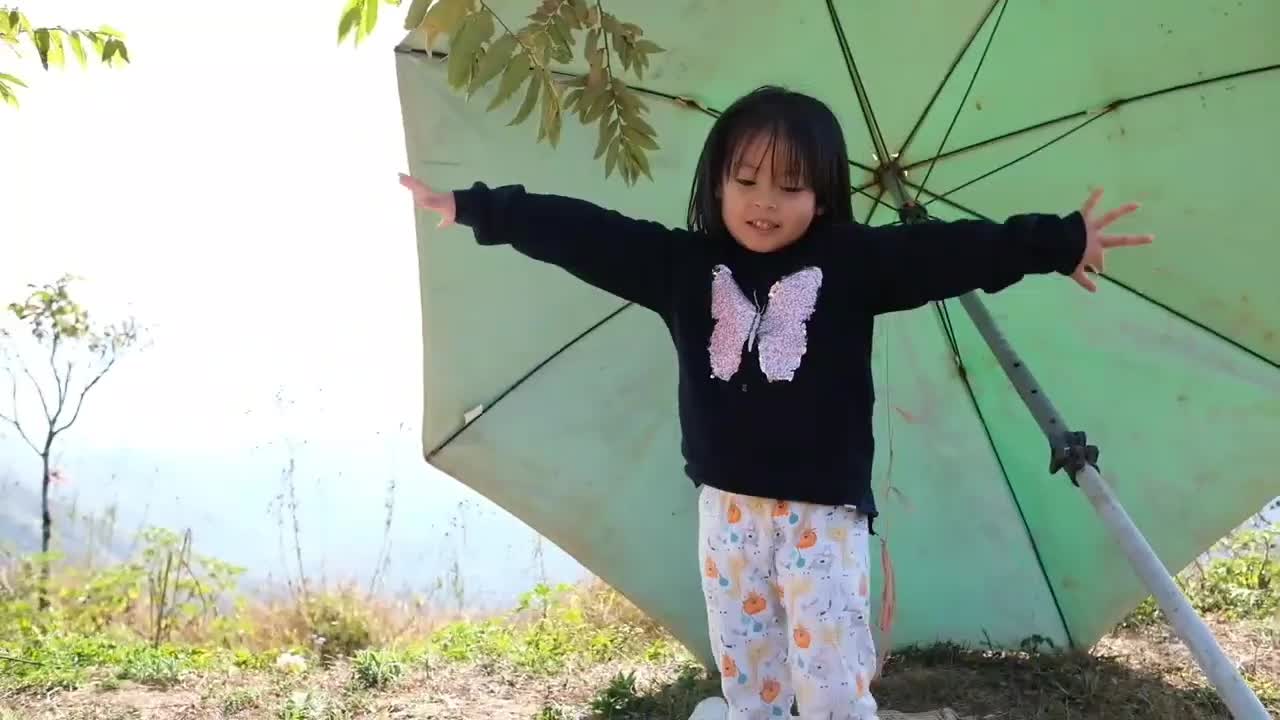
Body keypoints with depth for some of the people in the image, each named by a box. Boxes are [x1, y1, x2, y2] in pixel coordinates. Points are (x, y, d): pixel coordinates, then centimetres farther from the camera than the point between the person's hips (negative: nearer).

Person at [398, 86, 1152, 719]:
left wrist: (1061, 242, -19)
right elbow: (583, 234, 1)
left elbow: (951, 251, -11)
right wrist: (474, 207, 1)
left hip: (824, 513, -3)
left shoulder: (854, 261, -4)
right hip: (729, 509, 3)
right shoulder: (682, 264, 1)